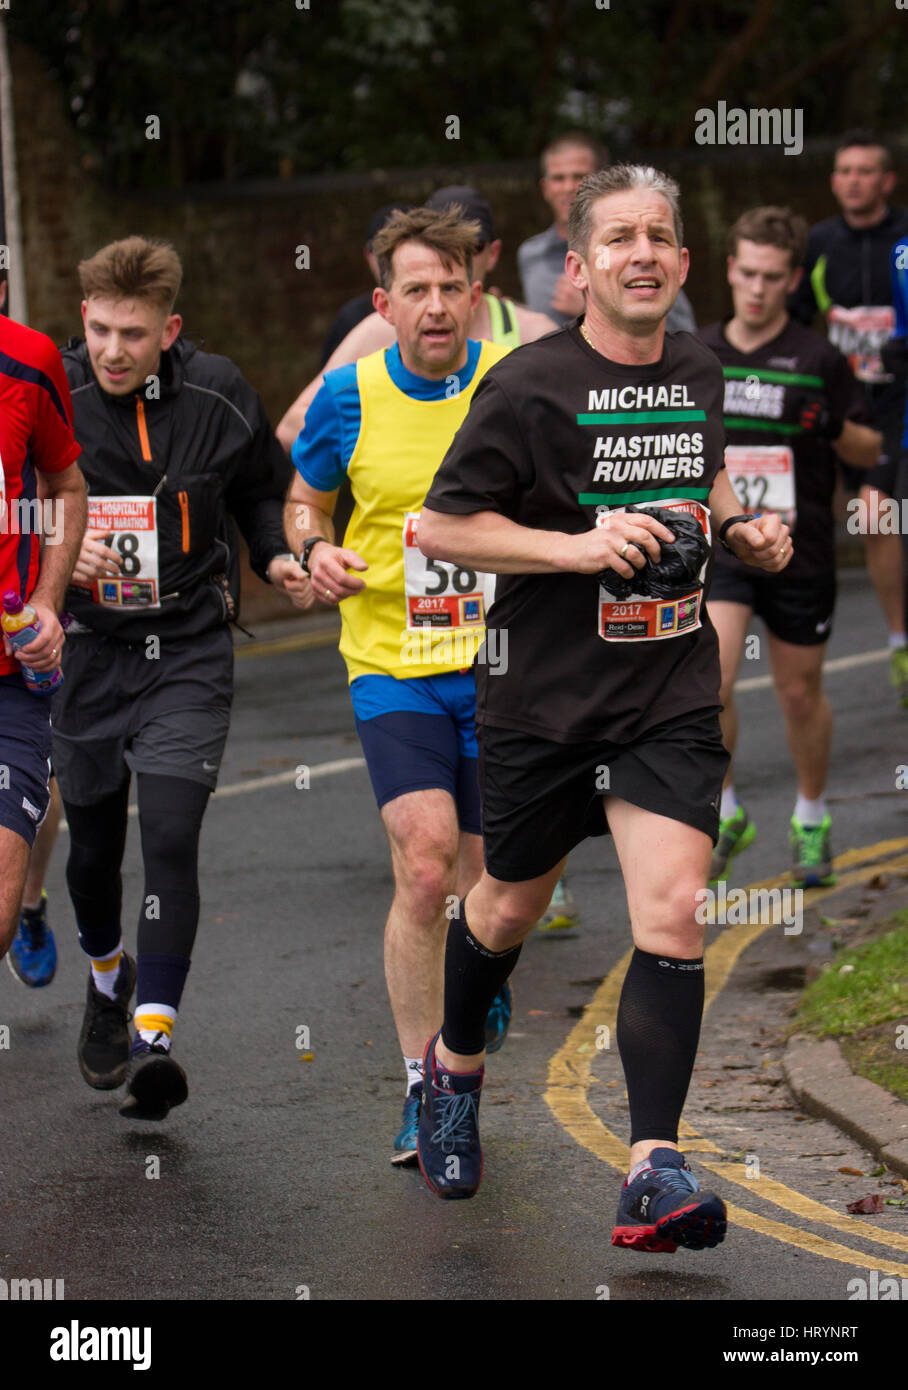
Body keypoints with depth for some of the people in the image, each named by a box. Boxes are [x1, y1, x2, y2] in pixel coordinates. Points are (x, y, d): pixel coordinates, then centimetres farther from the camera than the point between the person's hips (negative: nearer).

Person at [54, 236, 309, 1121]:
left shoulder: (217, 396, -4)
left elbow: (261, 490, 14)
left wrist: (275, 557, -3)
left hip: (188, 653, -1)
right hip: (86, 655, 1)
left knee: (171, 835, -16)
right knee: (93, 847, 13)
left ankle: (154, 1033, -15)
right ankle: (107, 976, 43)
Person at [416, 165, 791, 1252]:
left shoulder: (698, 372, 5)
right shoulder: (528, 386, -13)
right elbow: (442, 525, -12)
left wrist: (742, 530, 4)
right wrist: (581, 547, -21)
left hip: (671, 697, 3)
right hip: (544, 701, -2)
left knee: (670, 918, -14)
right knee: (508, 909, 16)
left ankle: (652, 1170, -14)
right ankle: (454, 1064, 47)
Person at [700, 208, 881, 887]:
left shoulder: (819, 359, -5)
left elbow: (869, 452, 0)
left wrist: (835, 430, -19)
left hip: (801, 555, -1)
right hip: (720, 548, 1)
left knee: (801, 694, 9)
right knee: (708, 684, -16)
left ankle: (812, 820, 31)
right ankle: (726, 813, 3)